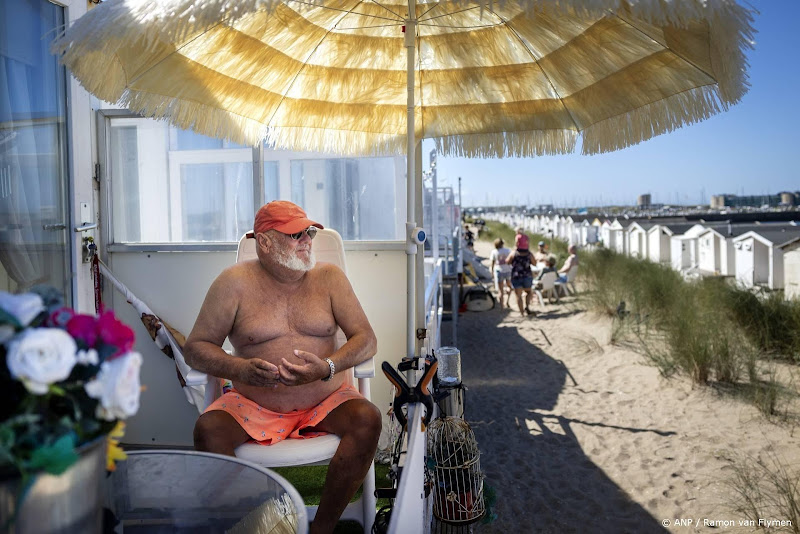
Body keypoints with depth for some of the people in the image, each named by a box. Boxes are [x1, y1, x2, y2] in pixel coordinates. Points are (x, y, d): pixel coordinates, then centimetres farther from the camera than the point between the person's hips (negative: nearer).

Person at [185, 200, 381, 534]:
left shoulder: (328, 276, 1)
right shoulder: (235, 282, -2)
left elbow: (366, 339, -3)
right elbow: (195, 347, -2)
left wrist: (328, 367, -24)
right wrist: (240, 369, -23)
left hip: (325, 400, 1)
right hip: (253, 406, 0)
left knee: (367, 419, -26)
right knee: (207, 429, -27)